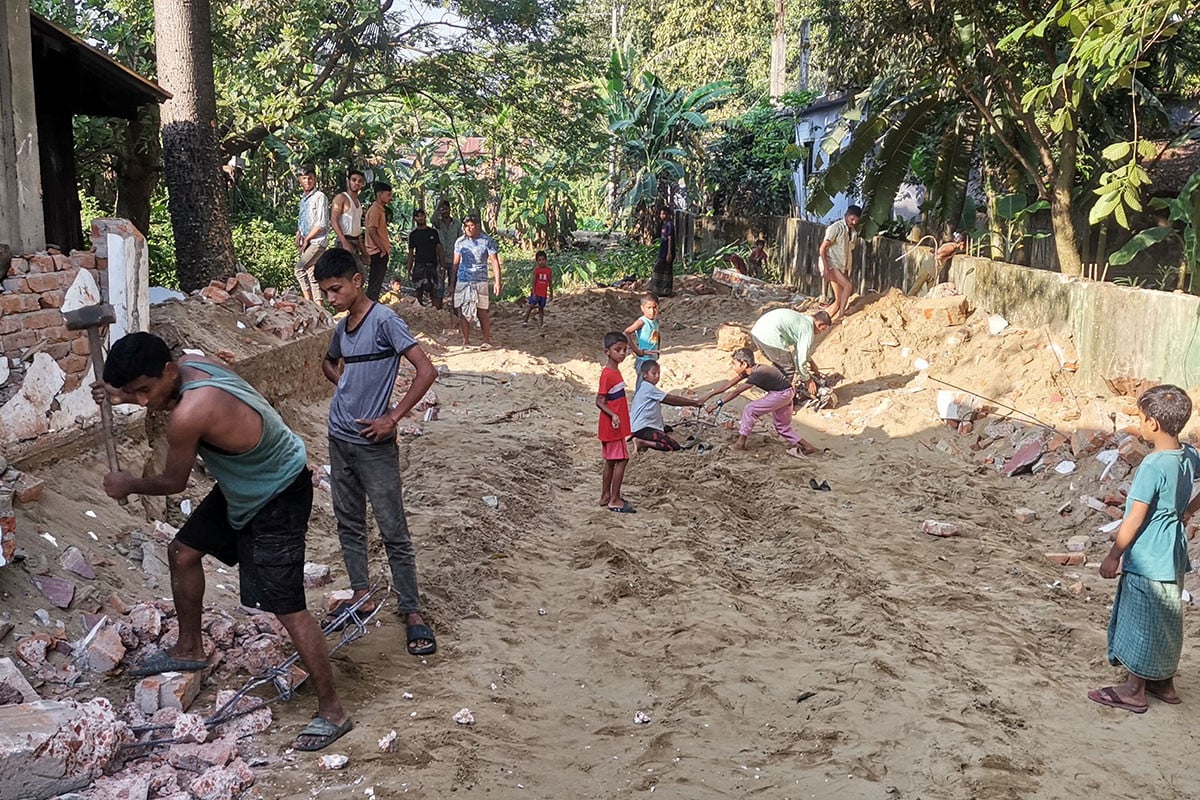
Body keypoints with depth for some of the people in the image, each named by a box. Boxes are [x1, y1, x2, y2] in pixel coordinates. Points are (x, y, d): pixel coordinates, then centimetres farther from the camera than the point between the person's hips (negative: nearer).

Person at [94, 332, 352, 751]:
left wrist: (129, 485, 3)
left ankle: (332, 710, 2)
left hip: (278, 499, -10)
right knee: (183, 551, 21)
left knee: (286, 606, -9)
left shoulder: (189, 414, -35)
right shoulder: (190, 363, -8)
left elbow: (173, 482, -17)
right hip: (244, 485, 10)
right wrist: (126, 396, 7)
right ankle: (189, 649, 42)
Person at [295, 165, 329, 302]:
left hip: (317, 241, -8)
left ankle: (309, 301, -15)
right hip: (306, 243, 8)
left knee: (300, 269, -19)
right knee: (311, 275, 5)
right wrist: (298, 237, 8)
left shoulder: (320, 197, -7)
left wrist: (306, 239, -9)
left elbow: (322, 223, -13)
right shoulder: (303, 199, 18)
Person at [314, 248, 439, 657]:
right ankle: (361, 595, 29)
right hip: (340, 439, 8)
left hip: (374, 444, -8)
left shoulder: (384, 320, -14)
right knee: (349, 523, 15)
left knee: (393, 531, -3)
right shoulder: (342, 326, 9)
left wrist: (393, 417, -17)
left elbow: (426, 371, -20)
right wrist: (340, 379, 9)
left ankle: (412, 612, 5)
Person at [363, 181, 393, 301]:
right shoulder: (375, 210, -12)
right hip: (378, 252, -10)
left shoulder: (381, 210, 18)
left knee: (375, 285, 12)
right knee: (375, 285, -9)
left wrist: (386, 248, 14)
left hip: (381, 252, 10)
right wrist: (383, 249, -17)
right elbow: (372, 231, -20)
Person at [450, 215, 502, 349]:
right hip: (462, 282, 3)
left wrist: (497, 281, -11)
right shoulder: (460, 242, 8)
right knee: (462, 313, 2)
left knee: (482, 313, -3)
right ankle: (466, 342, 10)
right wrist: (452, 283, 13)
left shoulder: (487, 241, -1)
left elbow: (495, 262, -3)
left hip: (480, 282, -3)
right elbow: (456, 263, 14)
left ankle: (487, 341, 8)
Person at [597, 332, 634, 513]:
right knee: (621, 459, -5)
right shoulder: (607, 374, -19)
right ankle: (615, 500, 1)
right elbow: (600, 401, -20)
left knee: (611, 461, 14)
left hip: (614, 426, 9)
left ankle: (606, 496, 22)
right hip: (613, 425, -9)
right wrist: (613, 415, -32)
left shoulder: (615, 371, 9)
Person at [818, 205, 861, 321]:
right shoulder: (836, 228, -12)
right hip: (831, 264, -8)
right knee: (847, 286, -27)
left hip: (842, 267, 8)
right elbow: (822, 248, -16)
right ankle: (841, 314, -29)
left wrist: (847, 271, 16)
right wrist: (826, 268, -25)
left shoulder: (853, 232, 12)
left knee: (839, 299, 1)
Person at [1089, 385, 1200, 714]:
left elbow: (1135, 519, -20)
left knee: (1142, 623, 3)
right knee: (1166, 620, 19)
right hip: (1172, 558, 8)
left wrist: (1113, 556, -11)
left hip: (1147, 561, -8)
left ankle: (1134, 691, 14)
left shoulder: (1153, 466, -23)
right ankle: (1165, 683, 32)